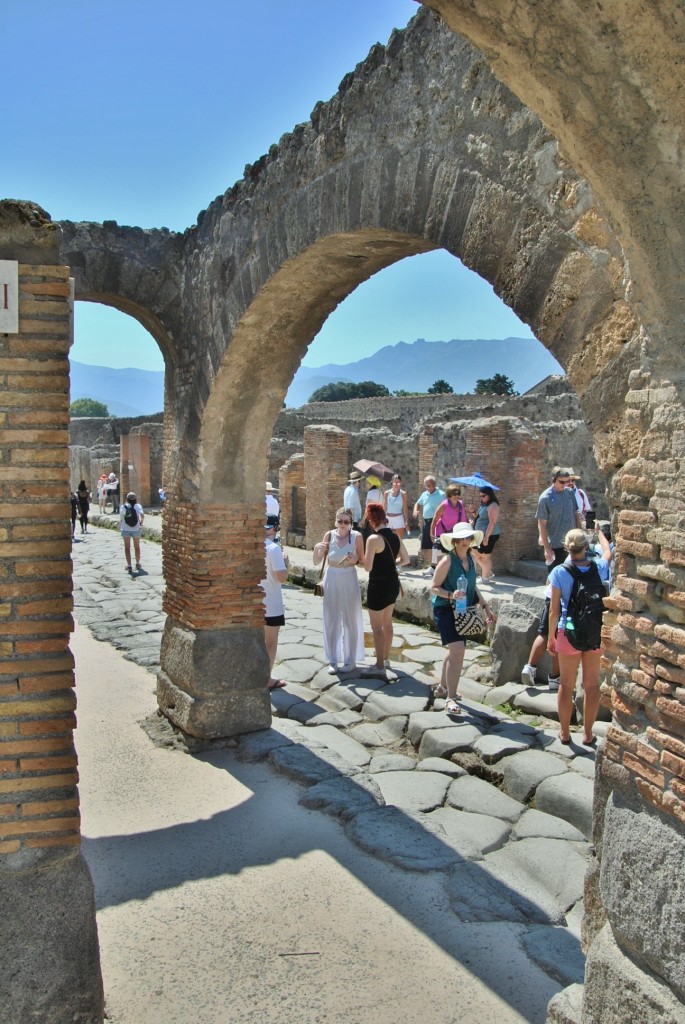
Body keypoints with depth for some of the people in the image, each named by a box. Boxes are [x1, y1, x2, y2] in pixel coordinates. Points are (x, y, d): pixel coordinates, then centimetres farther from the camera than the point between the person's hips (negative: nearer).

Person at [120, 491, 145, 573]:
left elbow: (120, 519, -6)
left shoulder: (123, 507, -4)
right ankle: (137, 564, 30)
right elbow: (142, 515, -21)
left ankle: (129, 566, -1)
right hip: (136, 529, 1)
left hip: (126, 529, -1)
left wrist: (120, 527, 9)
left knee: (127, 548, 5)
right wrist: (141, 522, -3)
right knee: (137, 547, 18)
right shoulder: (138, 506, -6)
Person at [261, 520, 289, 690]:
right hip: (271, 604, -6)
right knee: (270, 642, 7)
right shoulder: (274, 548, -19)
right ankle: (267, 679, 14)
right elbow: (282, 577, -23)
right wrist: (285, 560, -5)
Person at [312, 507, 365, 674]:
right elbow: (316, 562, -3)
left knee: (350, 620, 8)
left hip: (349, 581, -2)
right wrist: (317, 549, -21)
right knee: (331, 620, 9)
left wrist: (355, 561, -22)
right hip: (331, 580, 2)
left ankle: (350, 659, 22)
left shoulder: (356, 536, -10)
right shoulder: (329, 535, -5)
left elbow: (363, 561, -1)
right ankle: (333, 660, 21)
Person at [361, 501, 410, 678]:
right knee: (387, 623, 22)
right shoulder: (395, 536, 2)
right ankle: (385, 658, 36)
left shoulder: (374, 539, -21)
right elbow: (405, 560, 9)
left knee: (377, 627, 3)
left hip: (378, 585, -8)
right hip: (393, 583, 8)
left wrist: (363, 556, -3)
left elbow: (368, 567, -22)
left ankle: (380, 667, 8)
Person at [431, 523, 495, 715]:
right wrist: (450, 595, -29)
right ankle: (450, 698, -12)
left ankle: (443, 687, 39)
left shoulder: (471, 560, 7)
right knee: (457, 649, -18)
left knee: (455, 650, 19)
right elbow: (434, 588, -13)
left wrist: (485, 606, 14)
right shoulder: (447, 560, -15)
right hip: (445, 609, -8)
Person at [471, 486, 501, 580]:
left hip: (489, 535, -10)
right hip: (482, 534, 10)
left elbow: (492, 522, -23)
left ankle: (485, 577, 12)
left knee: (485, 557, -1)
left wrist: (486, 537, -26)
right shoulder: (484, 505, 14)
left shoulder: (492, 506, -17)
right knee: (476, 554, 15)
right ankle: (488, 573, 24)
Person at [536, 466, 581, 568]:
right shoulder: (545, 497, -11)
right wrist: (547, 548, -13)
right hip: (555, 545, -4)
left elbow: (576, 514, 11)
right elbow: (542, 524, -10)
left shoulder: (570, 493, 1)